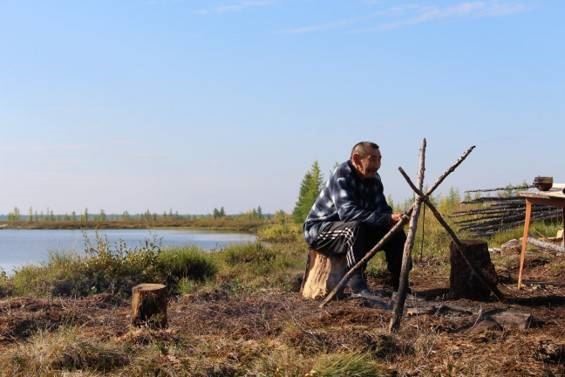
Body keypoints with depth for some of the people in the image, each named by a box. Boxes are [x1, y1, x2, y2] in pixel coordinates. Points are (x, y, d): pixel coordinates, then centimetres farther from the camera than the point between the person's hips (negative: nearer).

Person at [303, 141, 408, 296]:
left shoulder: (374, 178, 1)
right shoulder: (342, 175, -24)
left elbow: (382, 209, -2)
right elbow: (347, 212, -36)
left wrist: (394, 218, -27)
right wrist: (388, 219, -42)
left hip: (354, 229, 8)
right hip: (318, 229, -8)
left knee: (396, 233, -4)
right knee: (355, 228, -37)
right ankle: (358, 288, -36)